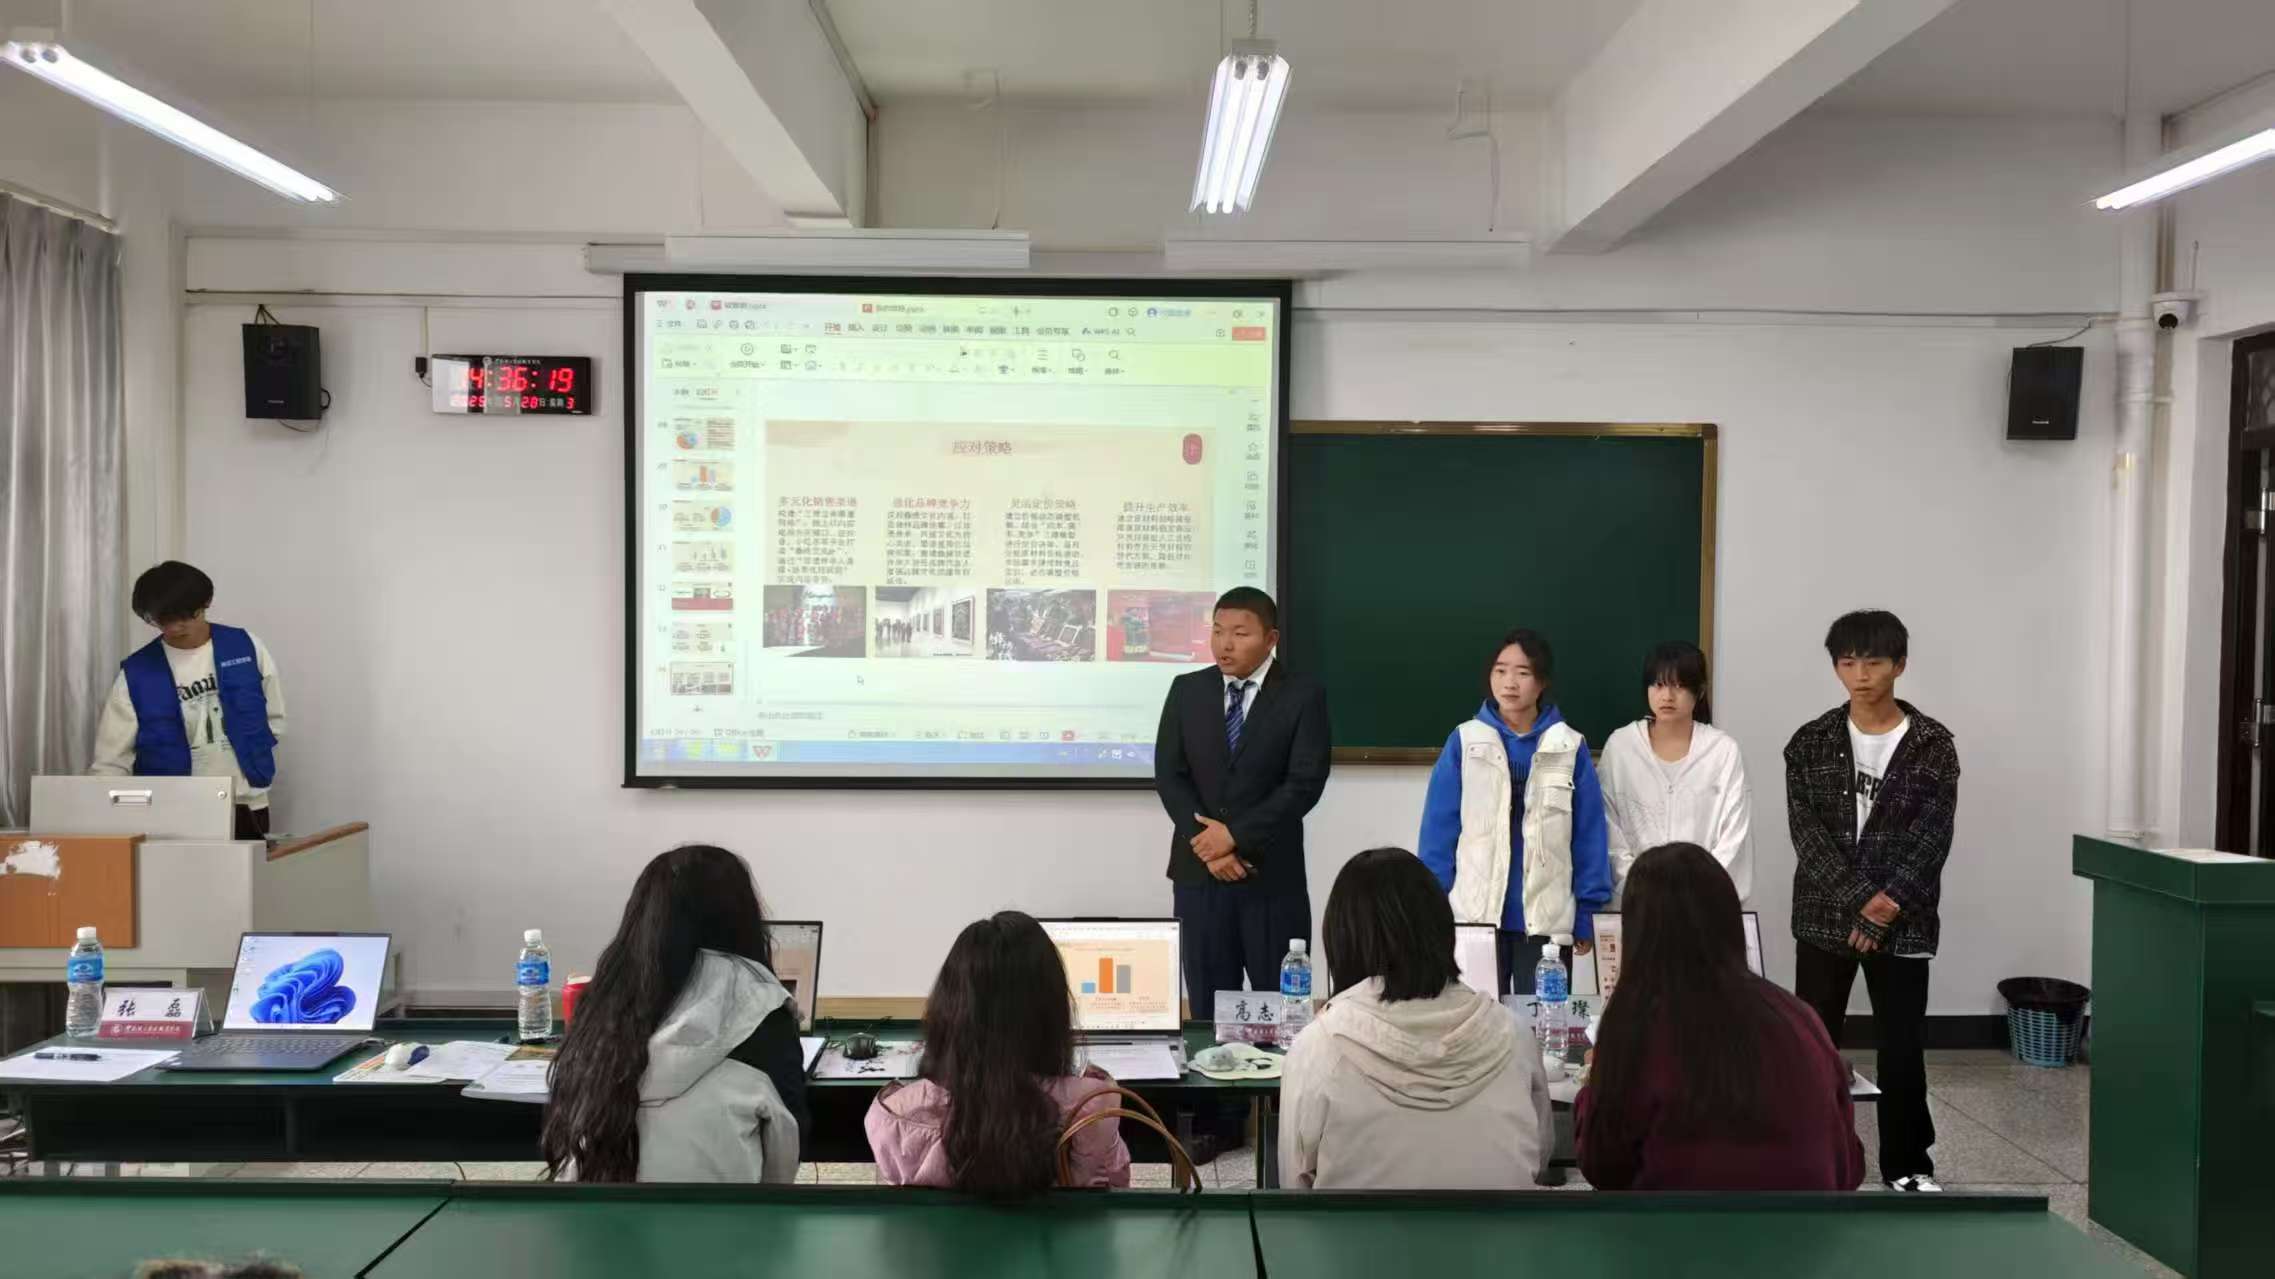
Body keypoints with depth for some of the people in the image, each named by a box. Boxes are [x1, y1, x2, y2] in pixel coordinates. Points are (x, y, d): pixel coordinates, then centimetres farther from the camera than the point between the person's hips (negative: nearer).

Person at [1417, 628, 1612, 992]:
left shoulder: (1570, 747, 0)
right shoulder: (1463, 742, 0)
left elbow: (1589, 835, 2)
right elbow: (1439, 829, 1)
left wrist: (1587, 914, 0)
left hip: (1546, 920, 0)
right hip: (1475, 916, 0)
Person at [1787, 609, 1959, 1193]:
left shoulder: (1933, 745, -1)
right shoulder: (1811, 742, 1)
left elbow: (1933, 837, -7)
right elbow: (1807, 833, -6)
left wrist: (1889, 904, -17)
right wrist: (1859, 903, -16)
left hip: (1904, 923, -1)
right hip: (1824, 917, 1)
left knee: (1902, 1047, 6)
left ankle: (1907, 1163, 23)